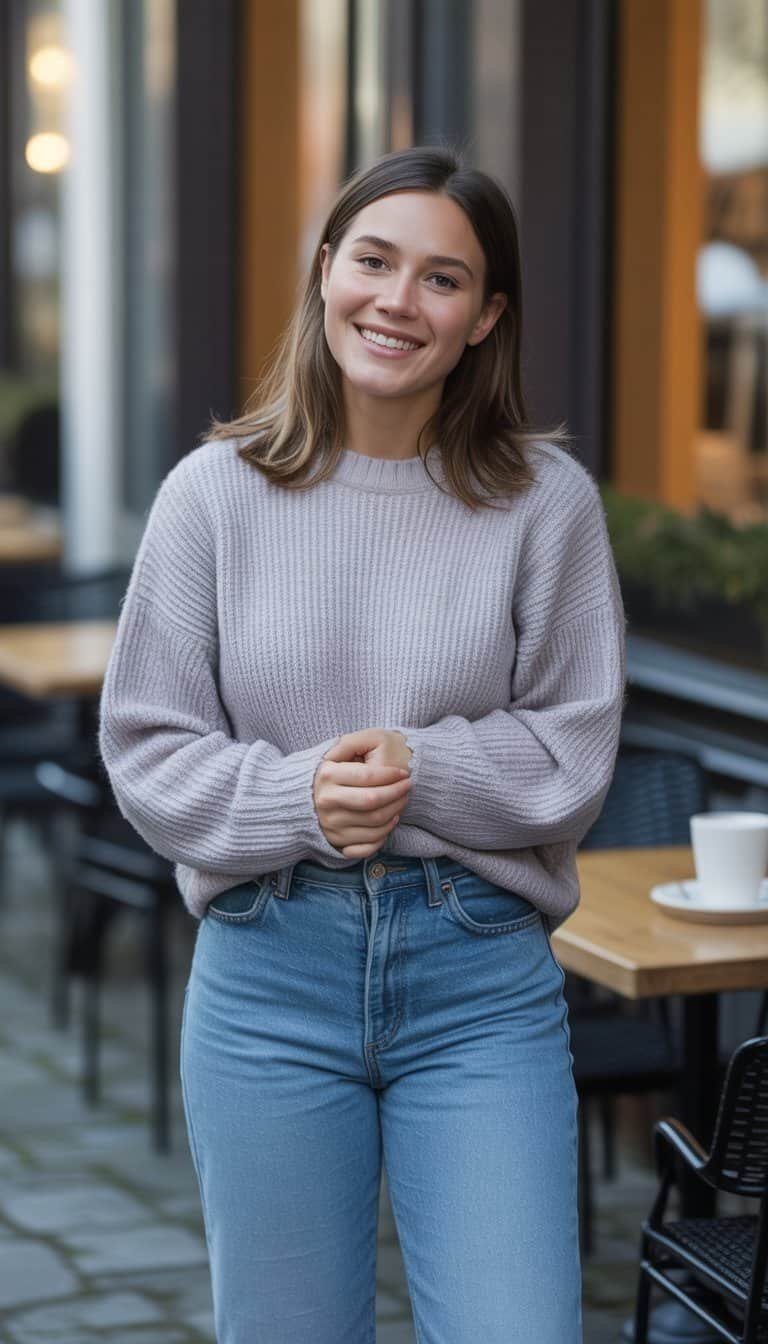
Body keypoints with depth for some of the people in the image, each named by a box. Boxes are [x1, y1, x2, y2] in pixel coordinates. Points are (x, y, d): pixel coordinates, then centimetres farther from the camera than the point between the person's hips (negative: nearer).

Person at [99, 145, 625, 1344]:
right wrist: (296, 798, -16)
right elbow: (145, 748, 1)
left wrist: (418, 771, -17)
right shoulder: (218, 493, 0)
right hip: (268, 977, 1)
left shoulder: (545, 499, -2)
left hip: (482, 984, -1)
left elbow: (575, 754, -1)